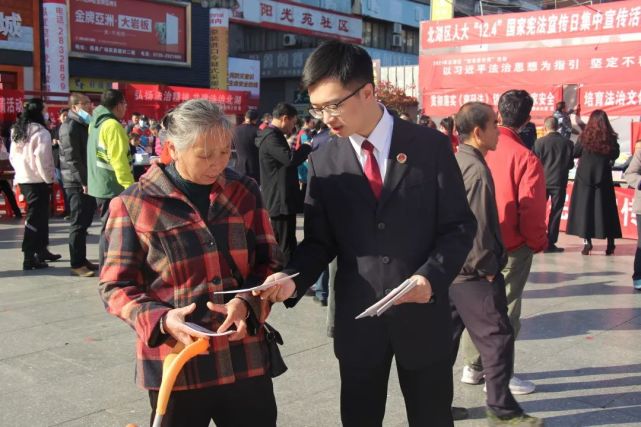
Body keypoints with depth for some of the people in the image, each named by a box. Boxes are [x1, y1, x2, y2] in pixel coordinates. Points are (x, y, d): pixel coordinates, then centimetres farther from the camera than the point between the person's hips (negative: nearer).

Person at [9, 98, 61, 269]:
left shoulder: (16, 131, 11)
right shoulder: (40, 132, -15)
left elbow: (12, 156, 14)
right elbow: (42, 158, -19)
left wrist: (20, 171, 17)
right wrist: (49, 178, -9)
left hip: (22, 178, 8)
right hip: (37, 180, -8)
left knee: (40, 214, 19)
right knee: (35, 217, -3)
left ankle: (41, 250, 27)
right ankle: (29, 257, -1)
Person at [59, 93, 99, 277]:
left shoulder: (83, 125, 17)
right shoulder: (70, 126, -13)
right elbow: (72, 158, -19)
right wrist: (84, 182, -21)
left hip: (87, 181, 9)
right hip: (77, 183, -9)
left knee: (85, 221, 13)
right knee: (79, 223, -5)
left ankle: (82, 259, 21)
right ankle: (76, 264, 1)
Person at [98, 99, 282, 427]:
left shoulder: (245, 192, 5)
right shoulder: (133, 204, -5)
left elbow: (269, 262, 7)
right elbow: (115, 286, -2)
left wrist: (247, 303, -13)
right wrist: (160, 319, -20)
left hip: (246, 358, 3)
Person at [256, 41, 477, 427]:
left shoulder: (431, 146, -5)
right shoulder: (323, 162, 1)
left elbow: (459, 225, -4)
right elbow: (319, 240, 2)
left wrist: (432, 277, -19)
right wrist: (293, 279, -17)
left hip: (423, 314, -1)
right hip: (356, 319, 2)